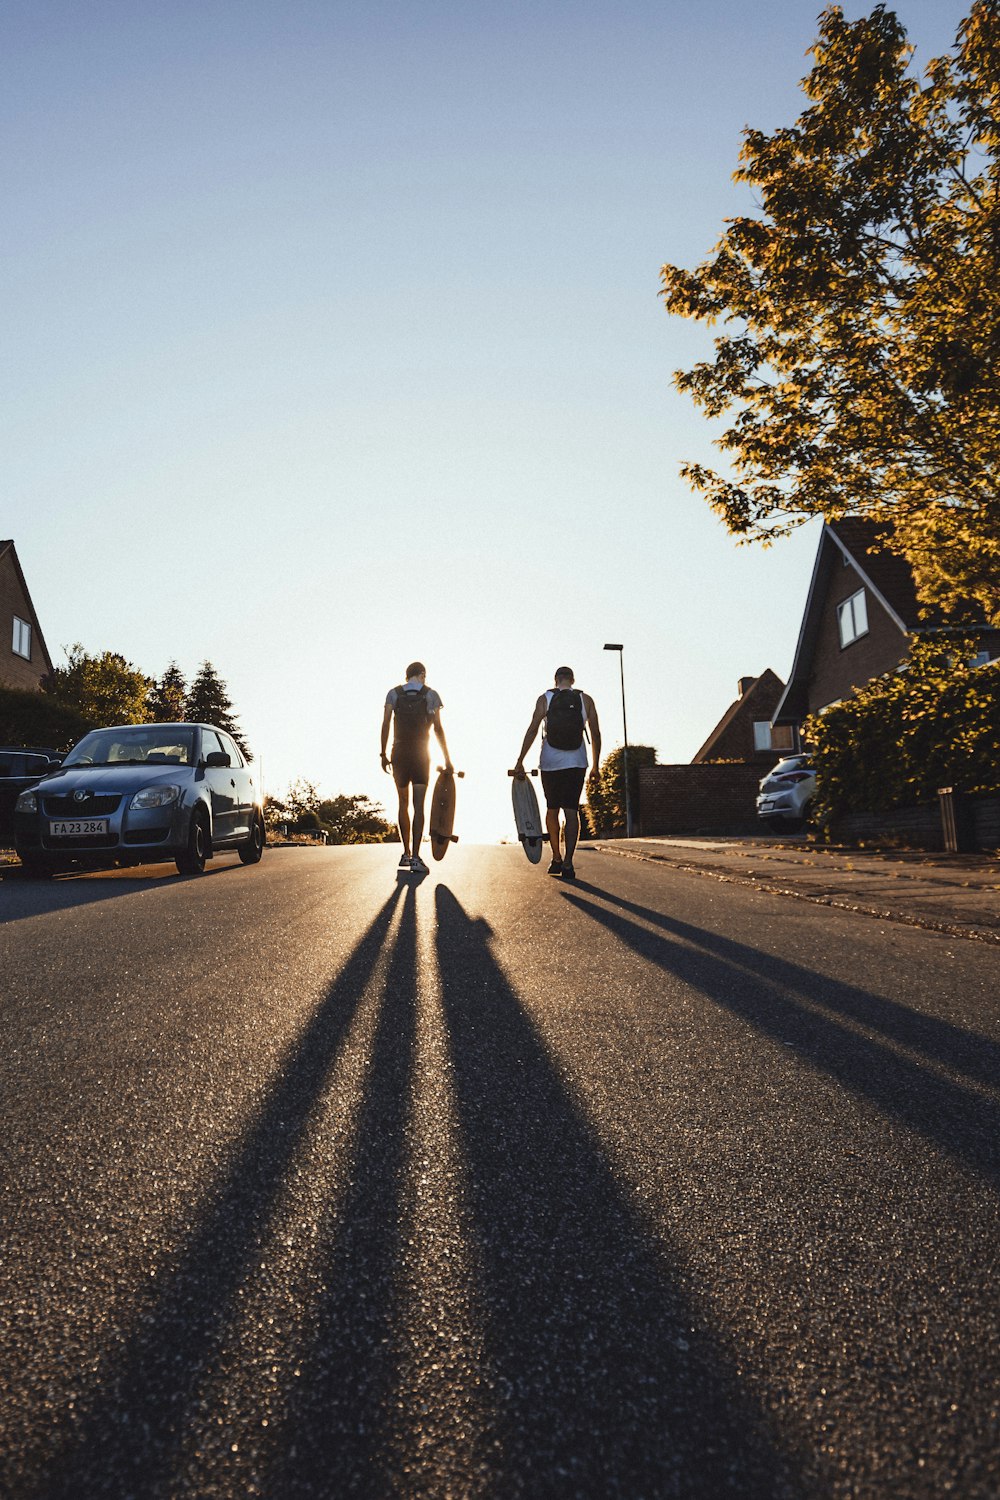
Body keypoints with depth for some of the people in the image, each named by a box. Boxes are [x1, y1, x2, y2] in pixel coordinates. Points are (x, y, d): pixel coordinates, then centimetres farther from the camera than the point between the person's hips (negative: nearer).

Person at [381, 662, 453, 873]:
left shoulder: (394, 693, 7)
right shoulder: (430, 695, 3)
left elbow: (386, 724, -3)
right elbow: (437, 729, -1)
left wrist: (383, 754, 0)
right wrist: (447, 759, 2)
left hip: (399, 753, 2)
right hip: (420, 754, -2)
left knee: (403, 804, 14)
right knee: (418, 805, -7)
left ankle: (406, 854, 19)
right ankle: (415, 857, -18)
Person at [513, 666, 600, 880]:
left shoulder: (545, 699, 1)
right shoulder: (586, 700, 4)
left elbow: (532, 730, -6)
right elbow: (595, 734, 4)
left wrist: (520, 761, -4)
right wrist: (596, 765, 13)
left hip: (550, 764, 0)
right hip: (576, 764, 0)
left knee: (552, 810, 15)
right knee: (571, 810, -3)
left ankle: (557, 859, 21)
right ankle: (568, 862, -16)